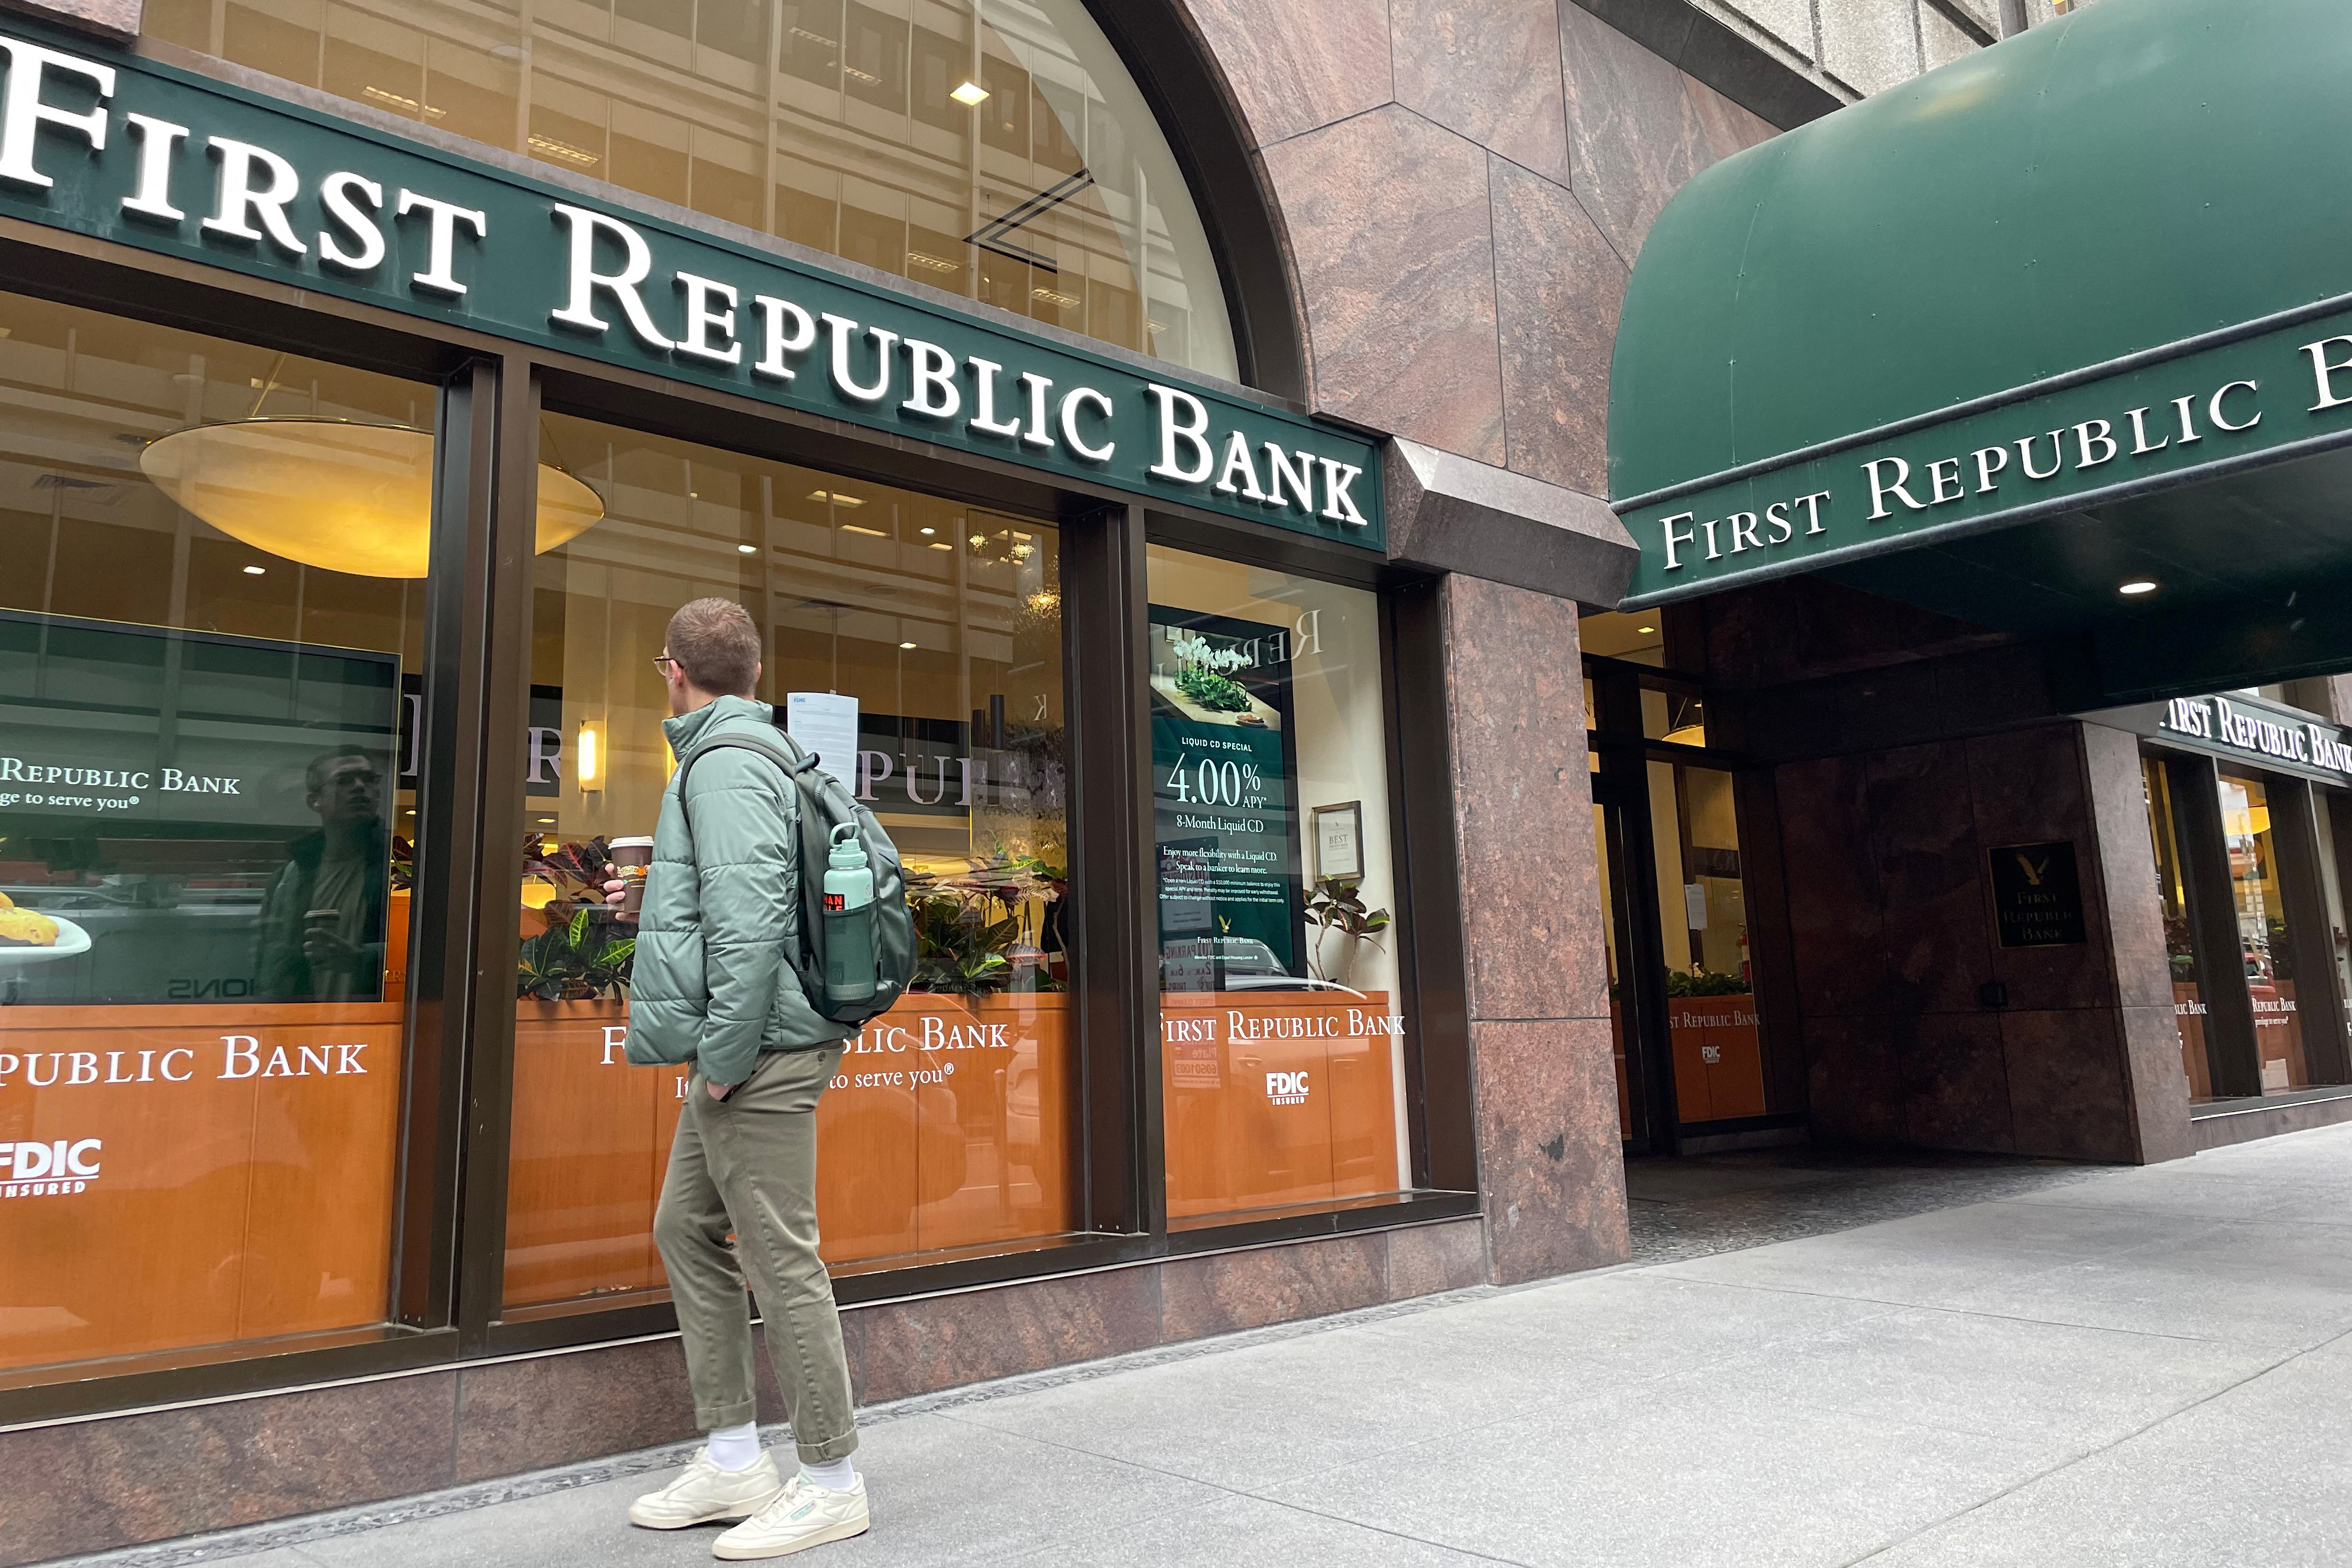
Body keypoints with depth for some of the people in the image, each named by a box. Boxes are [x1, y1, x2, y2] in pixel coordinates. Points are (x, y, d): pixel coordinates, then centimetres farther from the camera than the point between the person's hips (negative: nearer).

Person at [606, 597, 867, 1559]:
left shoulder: (726, 765, -14)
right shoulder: (750, 752, 17)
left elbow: (750, 923, -23)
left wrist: (725, 1058, -20)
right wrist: (656, 894, 26)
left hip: (762, 1052, -11)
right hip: (744, 1051, 11)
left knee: (781, 1260, -2)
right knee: (686, 1230, 17)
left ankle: (831, 1485, 11)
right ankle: (733, 1461, 26)